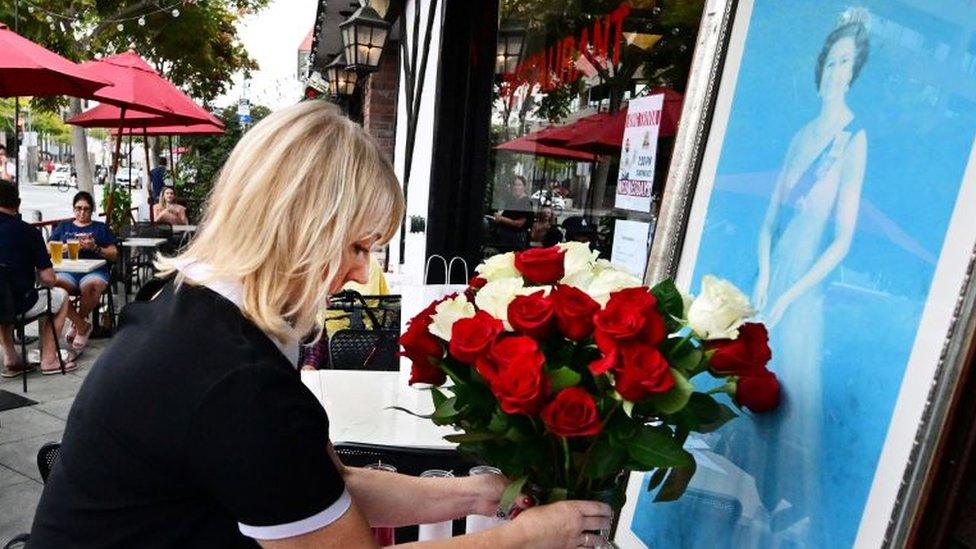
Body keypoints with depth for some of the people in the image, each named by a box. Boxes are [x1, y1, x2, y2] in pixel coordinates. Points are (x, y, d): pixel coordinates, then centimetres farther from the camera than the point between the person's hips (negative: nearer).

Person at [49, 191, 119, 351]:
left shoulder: (101, 228, 21)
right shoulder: (63, 227, 26)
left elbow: (114, 255, 12)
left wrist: (95, 248, -5)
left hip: (95, 270, -2)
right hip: (67, 270, 2)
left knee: (92, 286, -39)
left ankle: (76, 323, -8)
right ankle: (83, 326, -17)